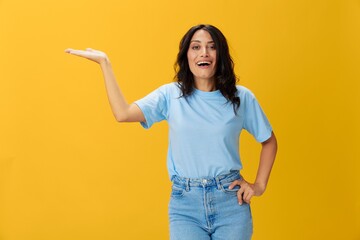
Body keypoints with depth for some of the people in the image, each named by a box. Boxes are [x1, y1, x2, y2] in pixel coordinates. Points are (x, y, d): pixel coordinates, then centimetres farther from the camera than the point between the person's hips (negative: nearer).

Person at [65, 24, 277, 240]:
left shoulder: (241, 97, 2)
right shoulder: (171, 95, 1)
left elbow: (269, 141, 15)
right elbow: (123, 113, -12)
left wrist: (260, 185, 6)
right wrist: (104, 63, -8)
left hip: (231, 200, 1)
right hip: (186, 204, -1)